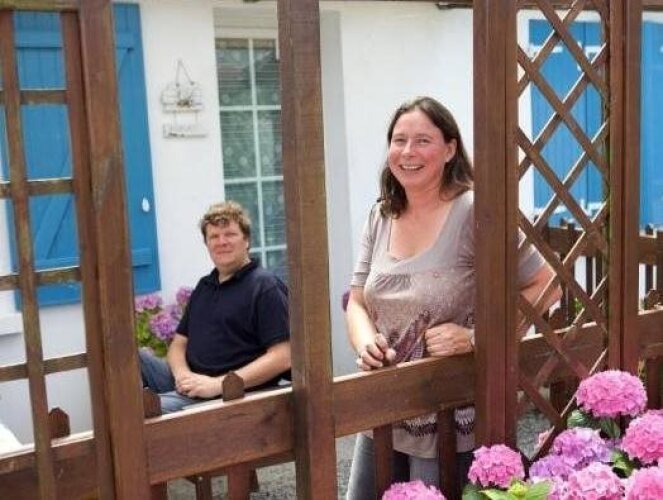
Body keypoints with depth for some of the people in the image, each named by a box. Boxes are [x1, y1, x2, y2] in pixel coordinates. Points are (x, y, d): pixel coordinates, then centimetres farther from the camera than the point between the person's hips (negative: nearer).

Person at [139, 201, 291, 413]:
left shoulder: (265, 286, -4)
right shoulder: (204, 286, 21)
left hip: (228, 394, -8)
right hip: (188, 383, 8)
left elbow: (282, 357, -13)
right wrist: (182, 374, -5)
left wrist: (218, 384, -18)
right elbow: (179, 342, 21)